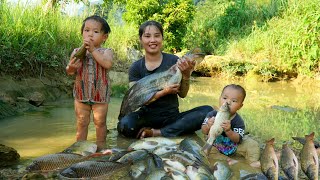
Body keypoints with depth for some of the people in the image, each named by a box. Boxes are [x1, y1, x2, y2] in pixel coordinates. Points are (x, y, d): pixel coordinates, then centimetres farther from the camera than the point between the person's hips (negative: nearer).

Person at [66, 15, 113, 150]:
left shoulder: (106, 52, -6)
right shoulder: (77, 52, 1)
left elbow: (108, 64, -27)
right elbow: (69, 72, 0)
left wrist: (93, 50, -26)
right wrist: (71, 67, -24)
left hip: (100, 94, -2)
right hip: (81, 93, 2)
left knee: (100, 121, 8)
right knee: (81, 122, 11)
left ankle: (101, 147, 23)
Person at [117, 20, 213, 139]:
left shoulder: (174, 61, 1)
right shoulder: (136, 67, 1)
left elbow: (182, 94, 1)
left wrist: (186, 75, -17)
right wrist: (164, 92, -20)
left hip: (172, 117, 2)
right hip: (147, 117, -1)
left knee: (207, 111, -23)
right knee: (125, 124, -34)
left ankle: (156, 132, -20)